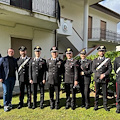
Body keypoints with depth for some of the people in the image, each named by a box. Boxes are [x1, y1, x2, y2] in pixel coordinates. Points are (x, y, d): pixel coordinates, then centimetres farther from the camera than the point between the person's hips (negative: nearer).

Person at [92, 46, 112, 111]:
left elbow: (110, 69, 0)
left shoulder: (108, 60, 5)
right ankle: (96, 105, 15)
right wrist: (99, 75, -11)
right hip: (97, 79, 0)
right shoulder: (95, 60, 6)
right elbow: (93, 69, 1)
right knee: (97, 92, 6)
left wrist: (104, 75, -13)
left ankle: (105, 105, 16)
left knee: (105, 93, 5)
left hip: (105, 79, 0)